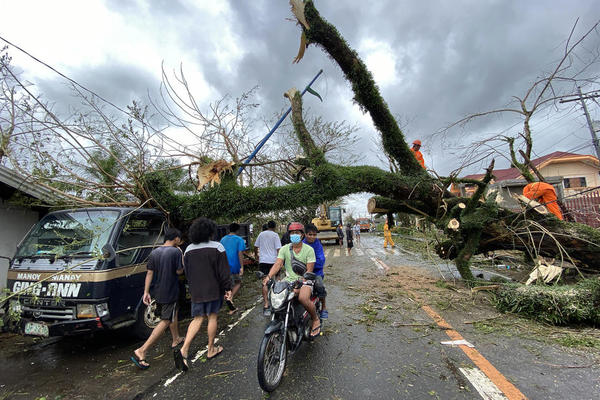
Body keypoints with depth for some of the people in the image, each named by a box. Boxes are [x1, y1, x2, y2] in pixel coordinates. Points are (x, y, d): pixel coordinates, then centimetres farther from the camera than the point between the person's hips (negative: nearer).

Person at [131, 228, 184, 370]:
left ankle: (176, 340, 40)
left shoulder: (154, 252, 4)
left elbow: (149, 273, 3)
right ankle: (141, 351, -5)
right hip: (170, 293, -8)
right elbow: (179, 271, -13)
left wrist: (146, 292, 6)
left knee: (173, 314, 25)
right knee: (165, 321, -1)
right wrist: (182, 259, 1)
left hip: (158, 292, 8)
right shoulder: (176, 252, -16)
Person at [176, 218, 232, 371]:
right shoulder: (217, 247, -12)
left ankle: (184, 350, -2)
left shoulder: (189, 250, 3)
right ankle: (211, 350, 23)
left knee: (197, 319, 13)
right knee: (212, 317, 11)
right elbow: (224, 271, -12)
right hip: (214, 289, -4)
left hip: (196, 291, 4)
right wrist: (227, 288, -3)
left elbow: (187, 272, 11)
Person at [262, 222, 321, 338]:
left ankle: (316, 319, -4)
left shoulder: (309, 249, -2)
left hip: (304, 280, -4)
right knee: (267, 288, -17)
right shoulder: (285, 249, 8)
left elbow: (309, 270, -7)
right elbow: (277, 264, -4)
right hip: (288, 279, 4)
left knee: (303, 298, -35)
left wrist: (300, 281, -24)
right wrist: (268, 276, -22)